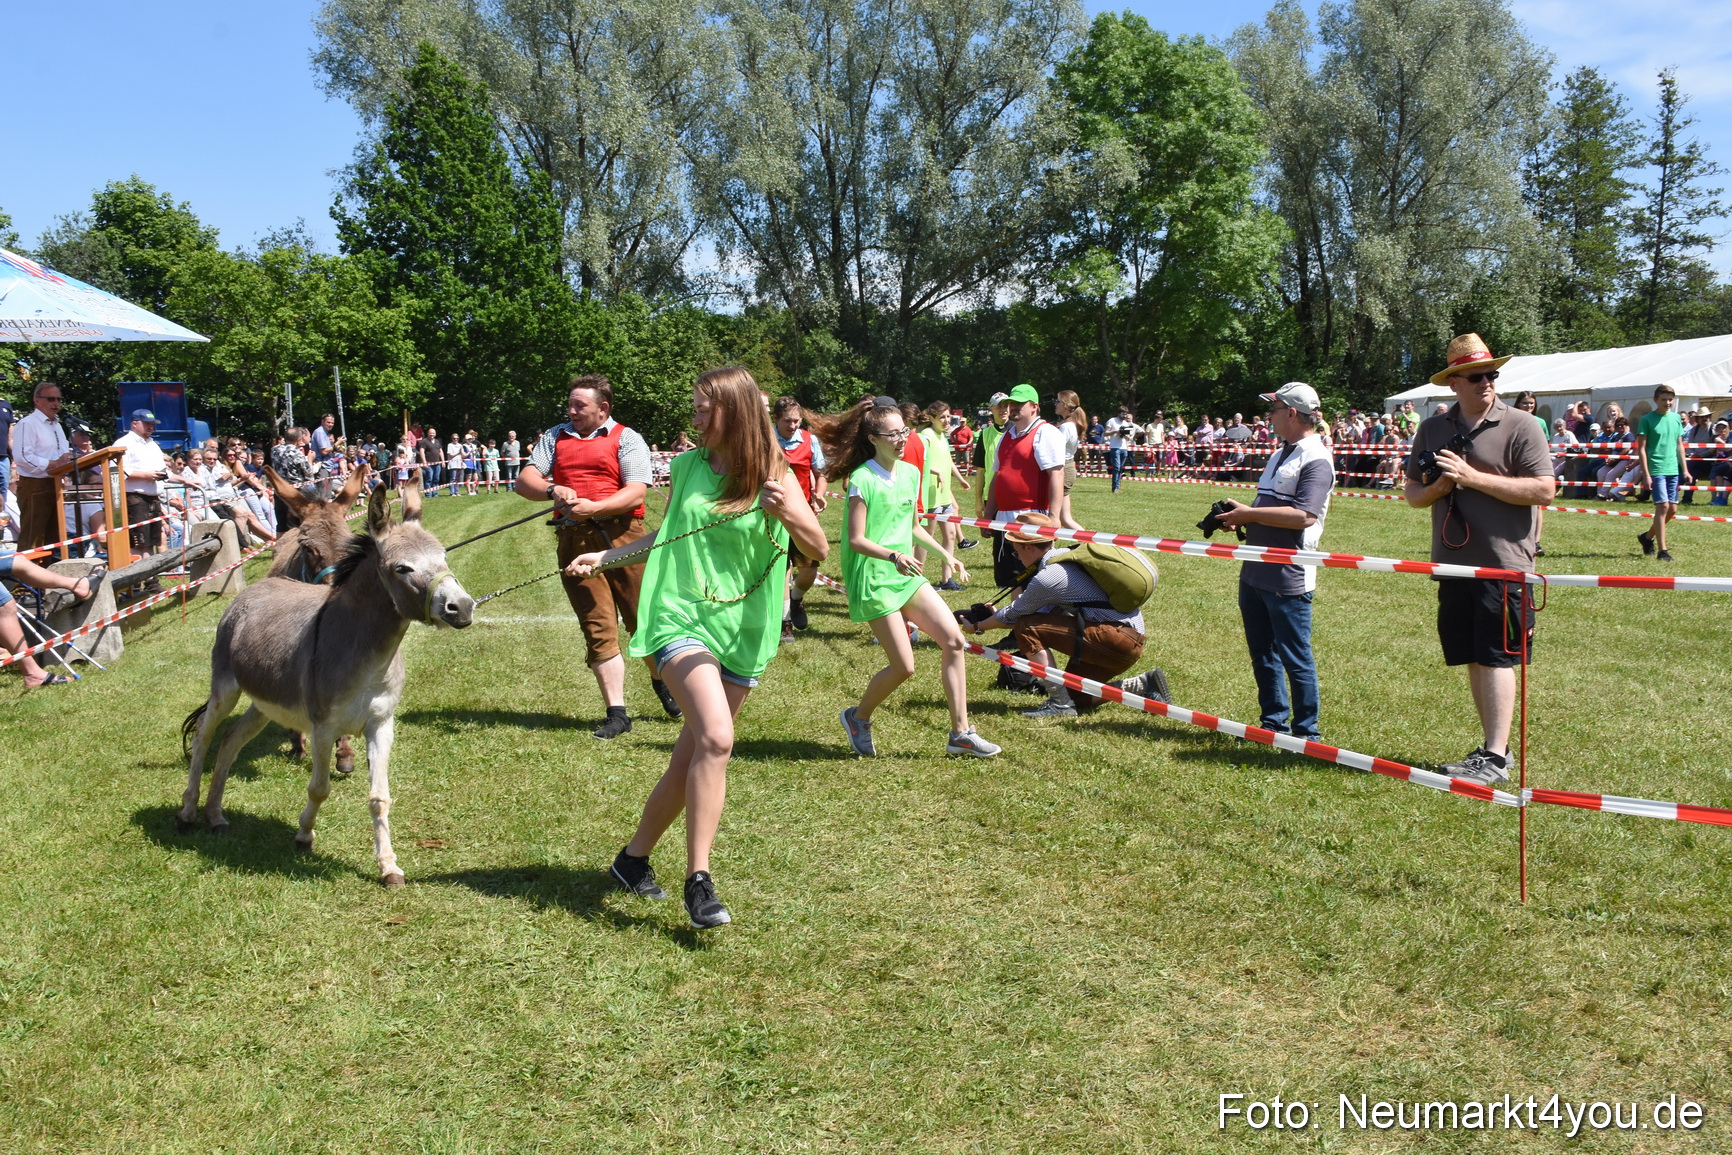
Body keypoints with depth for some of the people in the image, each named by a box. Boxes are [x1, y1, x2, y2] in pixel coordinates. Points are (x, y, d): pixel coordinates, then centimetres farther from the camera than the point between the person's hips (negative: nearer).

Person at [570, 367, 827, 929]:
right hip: (681, 619, -1)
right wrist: (606, 556, 13)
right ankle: (698, 881, -16)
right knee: (716, 737, -24)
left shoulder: (774, 476, -2)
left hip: (741, 633, 1)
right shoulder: (688, 466, 4)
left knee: (690, 759, 9)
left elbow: (820, 549, -9)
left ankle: (635, 857, 31)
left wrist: (788, 514, -27)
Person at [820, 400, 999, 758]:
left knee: (954, 640, -4)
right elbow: (856, 540, -17)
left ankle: (960, 732, 4)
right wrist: (893, 556, -31)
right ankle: (858, 718, 20)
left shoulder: (911, 473, 8)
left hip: (907, 576, 7)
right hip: (873, 581, -7)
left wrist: (945, 554, 15)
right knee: (903, 666, -8)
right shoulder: (862, 479, -14)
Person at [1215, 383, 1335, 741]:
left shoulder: (1316, 460, -13)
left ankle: (1306, 734, 10)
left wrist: (1249, 513, -18)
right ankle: (1274, 723, 27)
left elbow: (1304, 515, -25)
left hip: (1288, 579, -10)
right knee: (1262, 654, 16)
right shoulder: (1282, 453, 17)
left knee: (1295, 658, 0)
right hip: (1254, 573, 10)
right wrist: (1238, 517, 7)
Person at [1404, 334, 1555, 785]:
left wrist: (1473, 478, -18)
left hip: (1503, 564, -5)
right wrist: (1437, 488, -9)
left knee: (1496, 658, -5)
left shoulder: (1519, 426, -4)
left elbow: (1544, 489, -13)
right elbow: (1413, 493, 15)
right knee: (1473, 660, 10)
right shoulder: (1432, 430, 10)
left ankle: (1496, 759, -1)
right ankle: (1491, 746, 21)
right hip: (1453, 563, 5)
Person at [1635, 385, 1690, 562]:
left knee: (1672, 509, 8)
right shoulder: (1647, 420, -5)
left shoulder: (1676, 418, 11)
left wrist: (1685, 470, 12)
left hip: (1673, 470, 6)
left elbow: (1679, 446, 17)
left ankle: (1647, 536, 29)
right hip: (1656, 469, -6)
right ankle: (1662, 551, -10)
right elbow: (1641, 449, -7)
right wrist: (1646, 474, -13)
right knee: (1663, 507, -12)